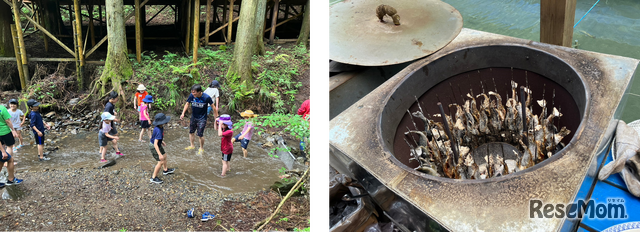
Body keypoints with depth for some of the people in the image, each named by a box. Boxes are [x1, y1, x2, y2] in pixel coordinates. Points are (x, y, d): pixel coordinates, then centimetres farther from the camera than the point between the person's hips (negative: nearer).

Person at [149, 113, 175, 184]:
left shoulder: (160, 127, -9)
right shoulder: (159, 131, -37)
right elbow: (155, 144, -39)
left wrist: (161, 141, 24)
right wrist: (160, 155, -39)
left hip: (158, 145, 10)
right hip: (153, 147, -10)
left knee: (164, 156, 25)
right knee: (161, 162, -6)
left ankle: (165, 170, 49)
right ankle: (154, 177, 8)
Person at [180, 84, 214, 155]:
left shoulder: (206, 97, -25)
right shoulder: (191, 95, -16)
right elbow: (187, 104, -1)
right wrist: (183, 113, -12)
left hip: (202, 118, -4)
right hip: (193, 117, 4)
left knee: (200, 135, -2)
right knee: (191, 132, 17)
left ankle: (201, 148, 23)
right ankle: (192, 145, 41)